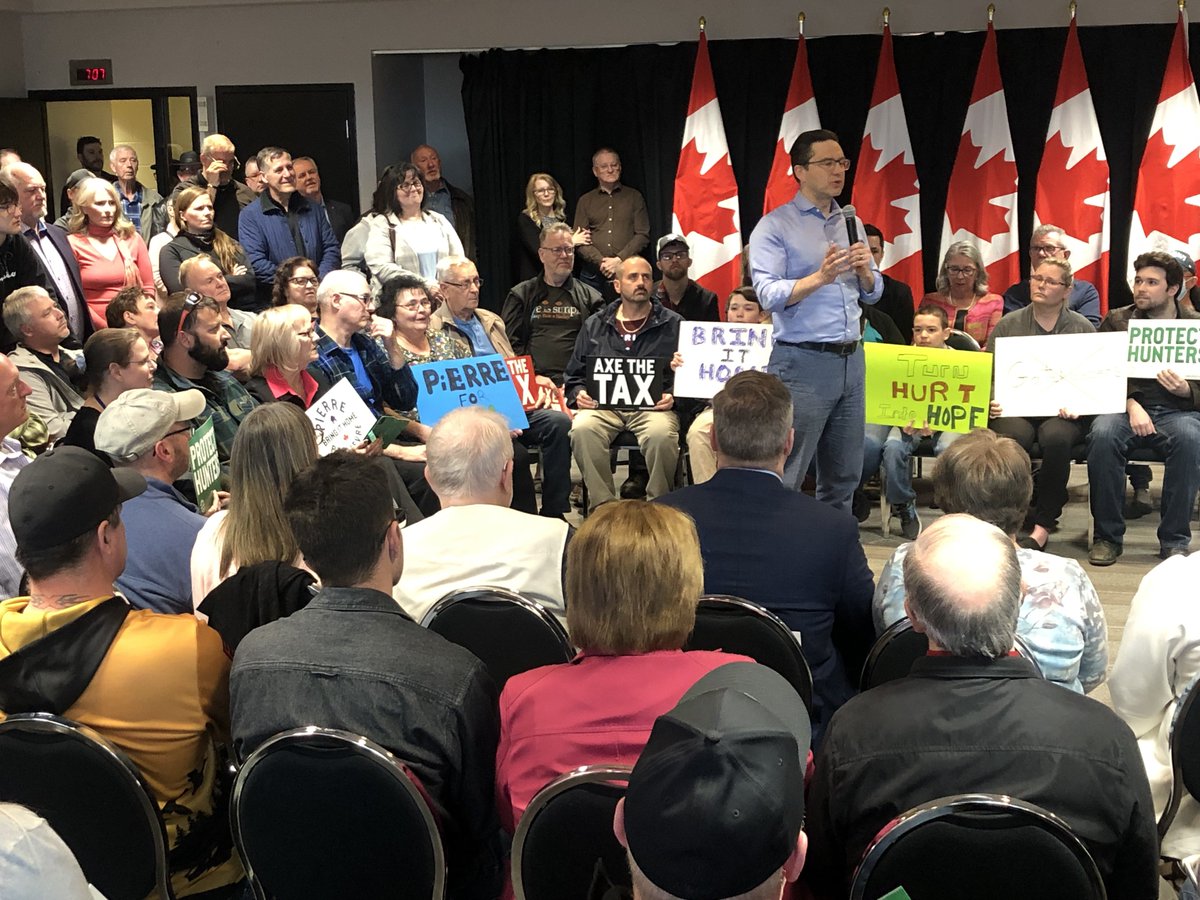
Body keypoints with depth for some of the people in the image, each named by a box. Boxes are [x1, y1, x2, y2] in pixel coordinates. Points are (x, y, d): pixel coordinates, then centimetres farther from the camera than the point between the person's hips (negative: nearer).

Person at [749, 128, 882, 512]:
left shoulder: (850, 224, 16)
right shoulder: (775, 227, -4)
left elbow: (872, 293, 18)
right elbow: (768, 294, -15)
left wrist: (864, 270, -3)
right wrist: (820, 277, -26)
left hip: (851, 360, 7)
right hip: (803, 362, -7)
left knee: (844, 476, 12)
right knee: (785, 479, -5)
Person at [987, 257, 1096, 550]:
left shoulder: (1082, 328, 11)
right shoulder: (1008, 325, 14)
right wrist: (990, 402, -10)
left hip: (1062, 413, 0)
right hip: (1015, 410, 1)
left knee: (1056, 437, -36)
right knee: (1012, 438, -35)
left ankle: (1043, 527, -26)